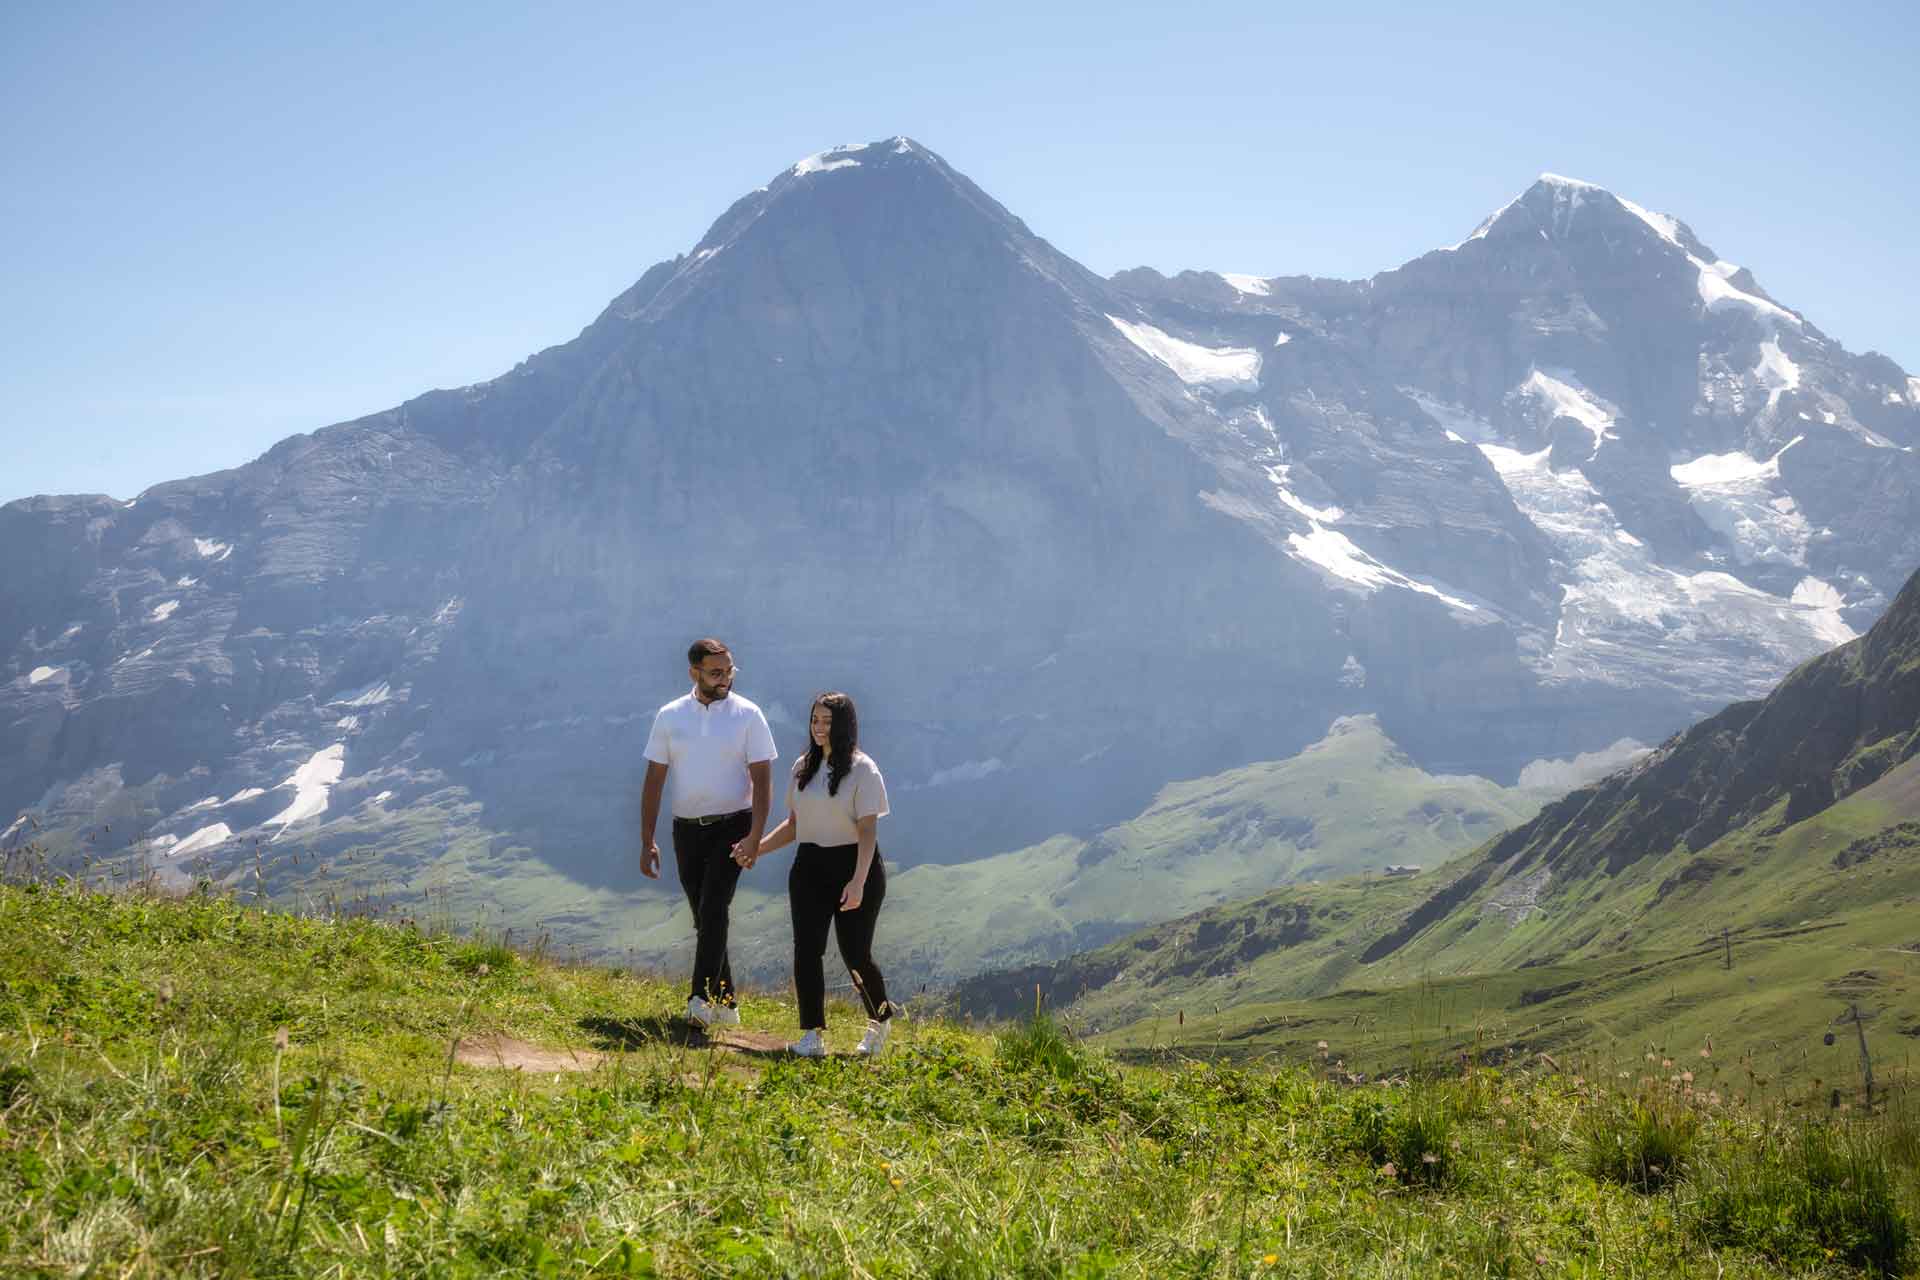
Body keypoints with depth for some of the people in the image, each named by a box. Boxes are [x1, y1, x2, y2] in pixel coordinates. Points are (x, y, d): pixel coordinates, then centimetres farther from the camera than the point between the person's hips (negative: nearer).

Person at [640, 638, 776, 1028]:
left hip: (732, 826, -4)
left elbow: (762, 779, -6)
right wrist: (647, 842, 1)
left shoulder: (747, 715, -3)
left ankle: (702, 999, -27)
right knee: (703, 917, 8)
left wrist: (755, 837, -17)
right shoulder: (670, 716, 4)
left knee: (714, 908, -20)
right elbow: (654, 781, 7)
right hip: (687, 829, 4)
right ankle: (726, 1003, 18)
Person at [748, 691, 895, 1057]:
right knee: (806, 949, -5)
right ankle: (812, 1036, -1)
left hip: (854, 865, -5)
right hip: (809, 866, 5)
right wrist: (757, 849, 4)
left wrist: (858, 882, -23)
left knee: (855, 954, -2)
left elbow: (868, 830, -13)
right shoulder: (803, 767, 11)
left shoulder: (862, 769, -8)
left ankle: (880, 1020, 24)